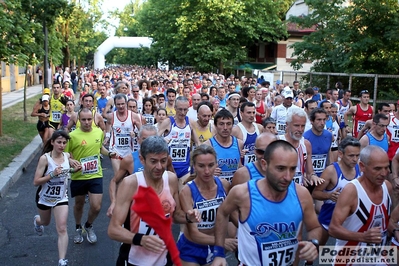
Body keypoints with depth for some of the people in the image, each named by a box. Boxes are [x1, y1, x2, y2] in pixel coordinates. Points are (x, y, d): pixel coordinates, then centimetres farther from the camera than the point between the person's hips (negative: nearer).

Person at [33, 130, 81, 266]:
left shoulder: (68, 156, -10)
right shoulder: (45, 158, -22)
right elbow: (36, 182, -22)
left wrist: (75, 170, -9)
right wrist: (52, 174, -35)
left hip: (61, 198, 1)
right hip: (45, 197, -1)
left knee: (62, 229, -9)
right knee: (45, 222, 26)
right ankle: (37, 220, 64)